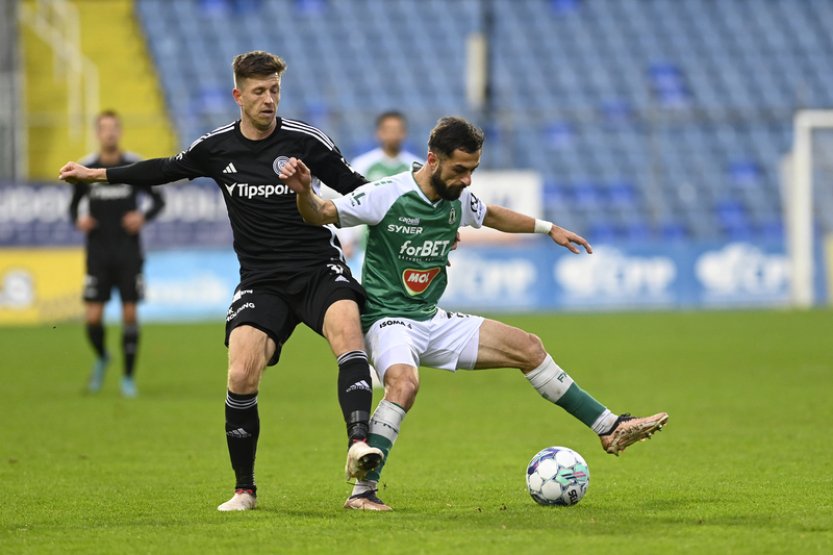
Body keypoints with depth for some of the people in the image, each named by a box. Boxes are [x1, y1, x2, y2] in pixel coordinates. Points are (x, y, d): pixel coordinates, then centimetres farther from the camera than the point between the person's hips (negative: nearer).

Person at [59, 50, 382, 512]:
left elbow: (357, 189, 4)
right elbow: (166, 169, 21)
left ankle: (359, 444, -43)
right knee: (241, 376, -15)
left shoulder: (307, 141, -5)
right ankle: (244, 489, 2)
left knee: (347, 330, -34)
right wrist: (97, 174, 27)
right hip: (261, 279, 2)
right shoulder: (217, 148, 4)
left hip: (318, 268, -2)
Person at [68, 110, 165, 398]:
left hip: (128, 253, -1)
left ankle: (129, 378, 10)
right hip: (98, 253, 1)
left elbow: (158, 200, 5)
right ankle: (101, 358, 26)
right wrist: (77, 220, -9)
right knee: (93, 317, -6)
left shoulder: (134, 166, -3)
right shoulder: (86, 168, 0)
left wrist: (144, 217, -14)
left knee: (129, 313, -2)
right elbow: (74, 204, 12)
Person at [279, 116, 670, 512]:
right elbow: (320, 215, -12)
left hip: (433, 320, 7)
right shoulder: (387, 196, -16)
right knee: (404, 383, -38)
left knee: (527, 347, 4)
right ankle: (363, 491, -32)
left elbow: (491, 215, 28)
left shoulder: (458, 200, 5)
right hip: (388, 319, -7)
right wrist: (304, 192, -33)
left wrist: (548, 228, 30)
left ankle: (610, 429, 13)